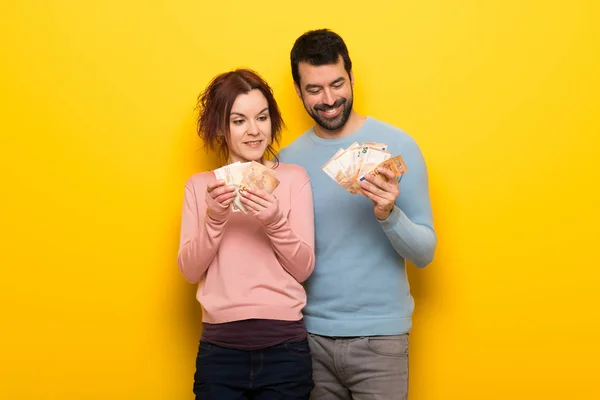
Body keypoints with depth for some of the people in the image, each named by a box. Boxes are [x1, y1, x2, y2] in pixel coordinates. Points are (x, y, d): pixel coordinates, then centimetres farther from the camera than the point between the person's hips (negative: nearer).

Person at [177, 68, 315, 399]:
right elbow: (190, 270, 1)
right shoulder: (199, 185, 6)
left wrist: (275, 221, -17)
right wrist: (214, 218, -14)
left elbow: (303, 269, -1)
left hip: (284, 347, -1)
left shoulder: (294, 178, 1)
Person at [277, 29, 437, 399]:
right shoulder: (288, 159, 2)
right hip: (311, 332, 3)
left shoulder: (397, 145, -6)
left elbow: (425, 253, -7)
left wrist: (388, 214, -23)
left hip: (379, 336, -2)